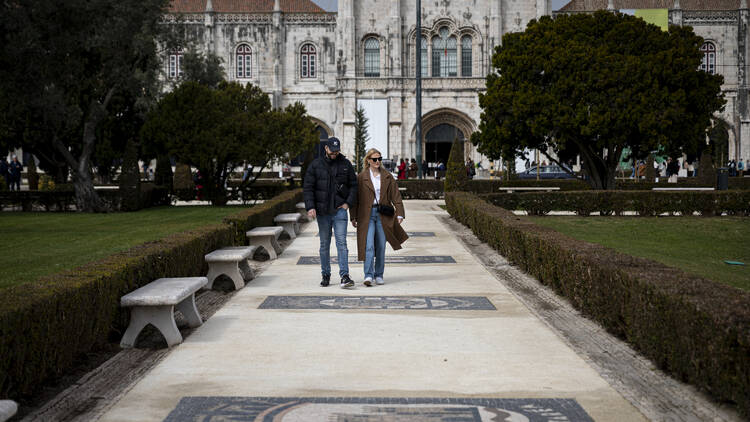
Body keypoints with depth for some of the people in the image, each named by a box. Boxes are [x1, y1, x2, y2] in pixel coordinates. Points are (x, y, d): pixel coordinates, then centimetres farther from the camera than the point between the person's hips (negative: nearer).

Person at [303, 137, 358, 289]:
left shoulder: (346, 164, 4)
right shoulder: (315, 165, 2)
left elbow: (353, 185, 9)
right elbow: (307, 187, 0)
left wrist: (348, 203, -4)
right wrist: (310, 207, -12)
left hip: (339, 210, -1)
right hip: (322, 211, 1)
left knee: (341, 242, -10)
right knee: (324, 245, 9)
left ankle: (344, 276, -13)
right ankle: (325, 275, 20)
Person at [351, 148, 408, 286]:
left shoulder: (387, 177, 9)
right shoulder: (361, 177, 3)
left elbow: (396, 196, 7)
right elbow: (355, 198, 5)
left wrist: (399, 213, -3)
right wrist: (353, 217, 2)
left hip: (383, 215, 2)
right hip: (367, 215, -2)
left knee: (381, 246, 6)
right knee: (369, 245, -13)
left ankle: (379, 275, 16)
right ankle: (368, 276, -16)